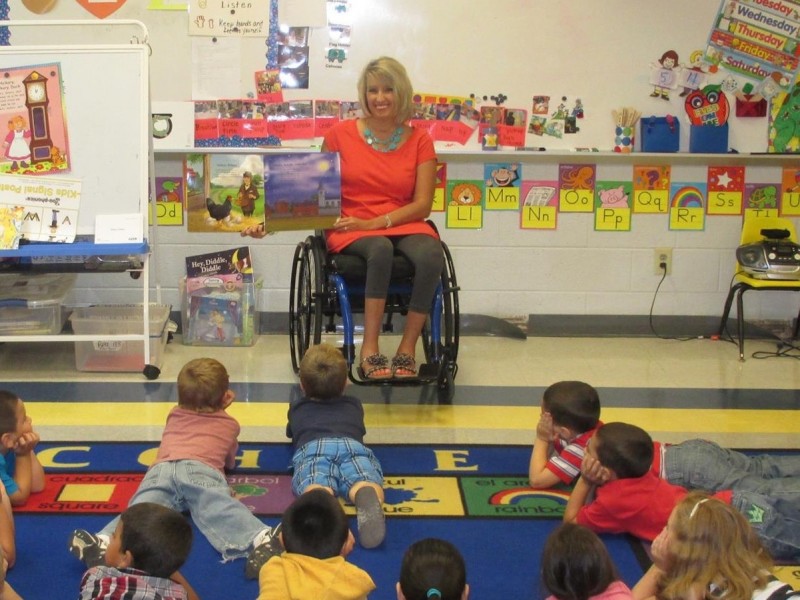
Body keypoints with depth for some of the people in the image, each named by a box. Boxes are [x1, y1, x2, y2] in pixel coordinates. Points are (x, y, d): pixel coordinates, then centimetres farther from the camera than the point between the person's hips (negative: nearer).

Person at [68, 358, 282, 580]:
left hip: (162, 469, 3)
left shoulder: (174, 415, 40)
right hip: (202, 470, -2)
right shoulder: (229, 424, 33)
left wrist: (216, 405, 67)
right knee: (219, 508, -27)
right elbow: (230, 461, 50)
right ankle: (260, 539, -56)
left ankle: (105, 542, -50)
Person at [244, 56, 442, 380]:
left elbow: (422, 204, 0)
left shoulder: (419, 141, 6)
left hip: (404, 225, 1)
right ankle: (369, 349, -31)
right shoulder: (341, 135, 5)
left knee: (431, 256, -33)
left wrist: (374, 222, -14)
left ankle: (407, 348, -19)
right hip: (350, 229, -1)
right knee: (381, 249, -37)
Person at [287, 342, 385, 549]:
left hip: (311, 447, -1)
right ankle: (368, 501, -66)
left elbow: (290, 433, 63)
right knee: (365, 485, -28)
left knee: (317, 488, -31)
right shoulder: (354, 405, 43)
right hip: (352, 444, 1)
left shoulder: (297, 408, 42)